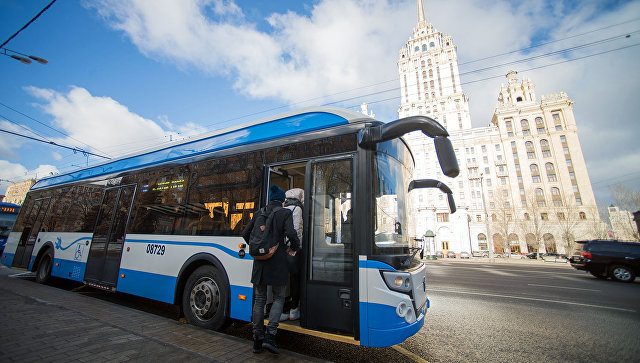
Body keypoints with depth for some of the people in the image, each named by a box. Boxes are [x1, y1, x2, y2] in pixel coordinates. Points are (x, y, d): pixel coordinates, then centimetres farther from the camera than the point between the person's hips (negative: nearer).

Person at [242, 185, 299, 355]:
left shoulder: (258, 213, 8)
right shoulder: (285, 213, -6)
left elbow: (245, 234, 10)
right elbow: (291, 234, -17)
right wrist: (294, 248, 2)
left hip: (259, 262, 4)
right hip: (277, 261, -4)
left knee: (259, 299, 15)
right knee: (279, 298, 12)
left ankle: (257, 340, 23)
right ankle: (270, 336, 3)